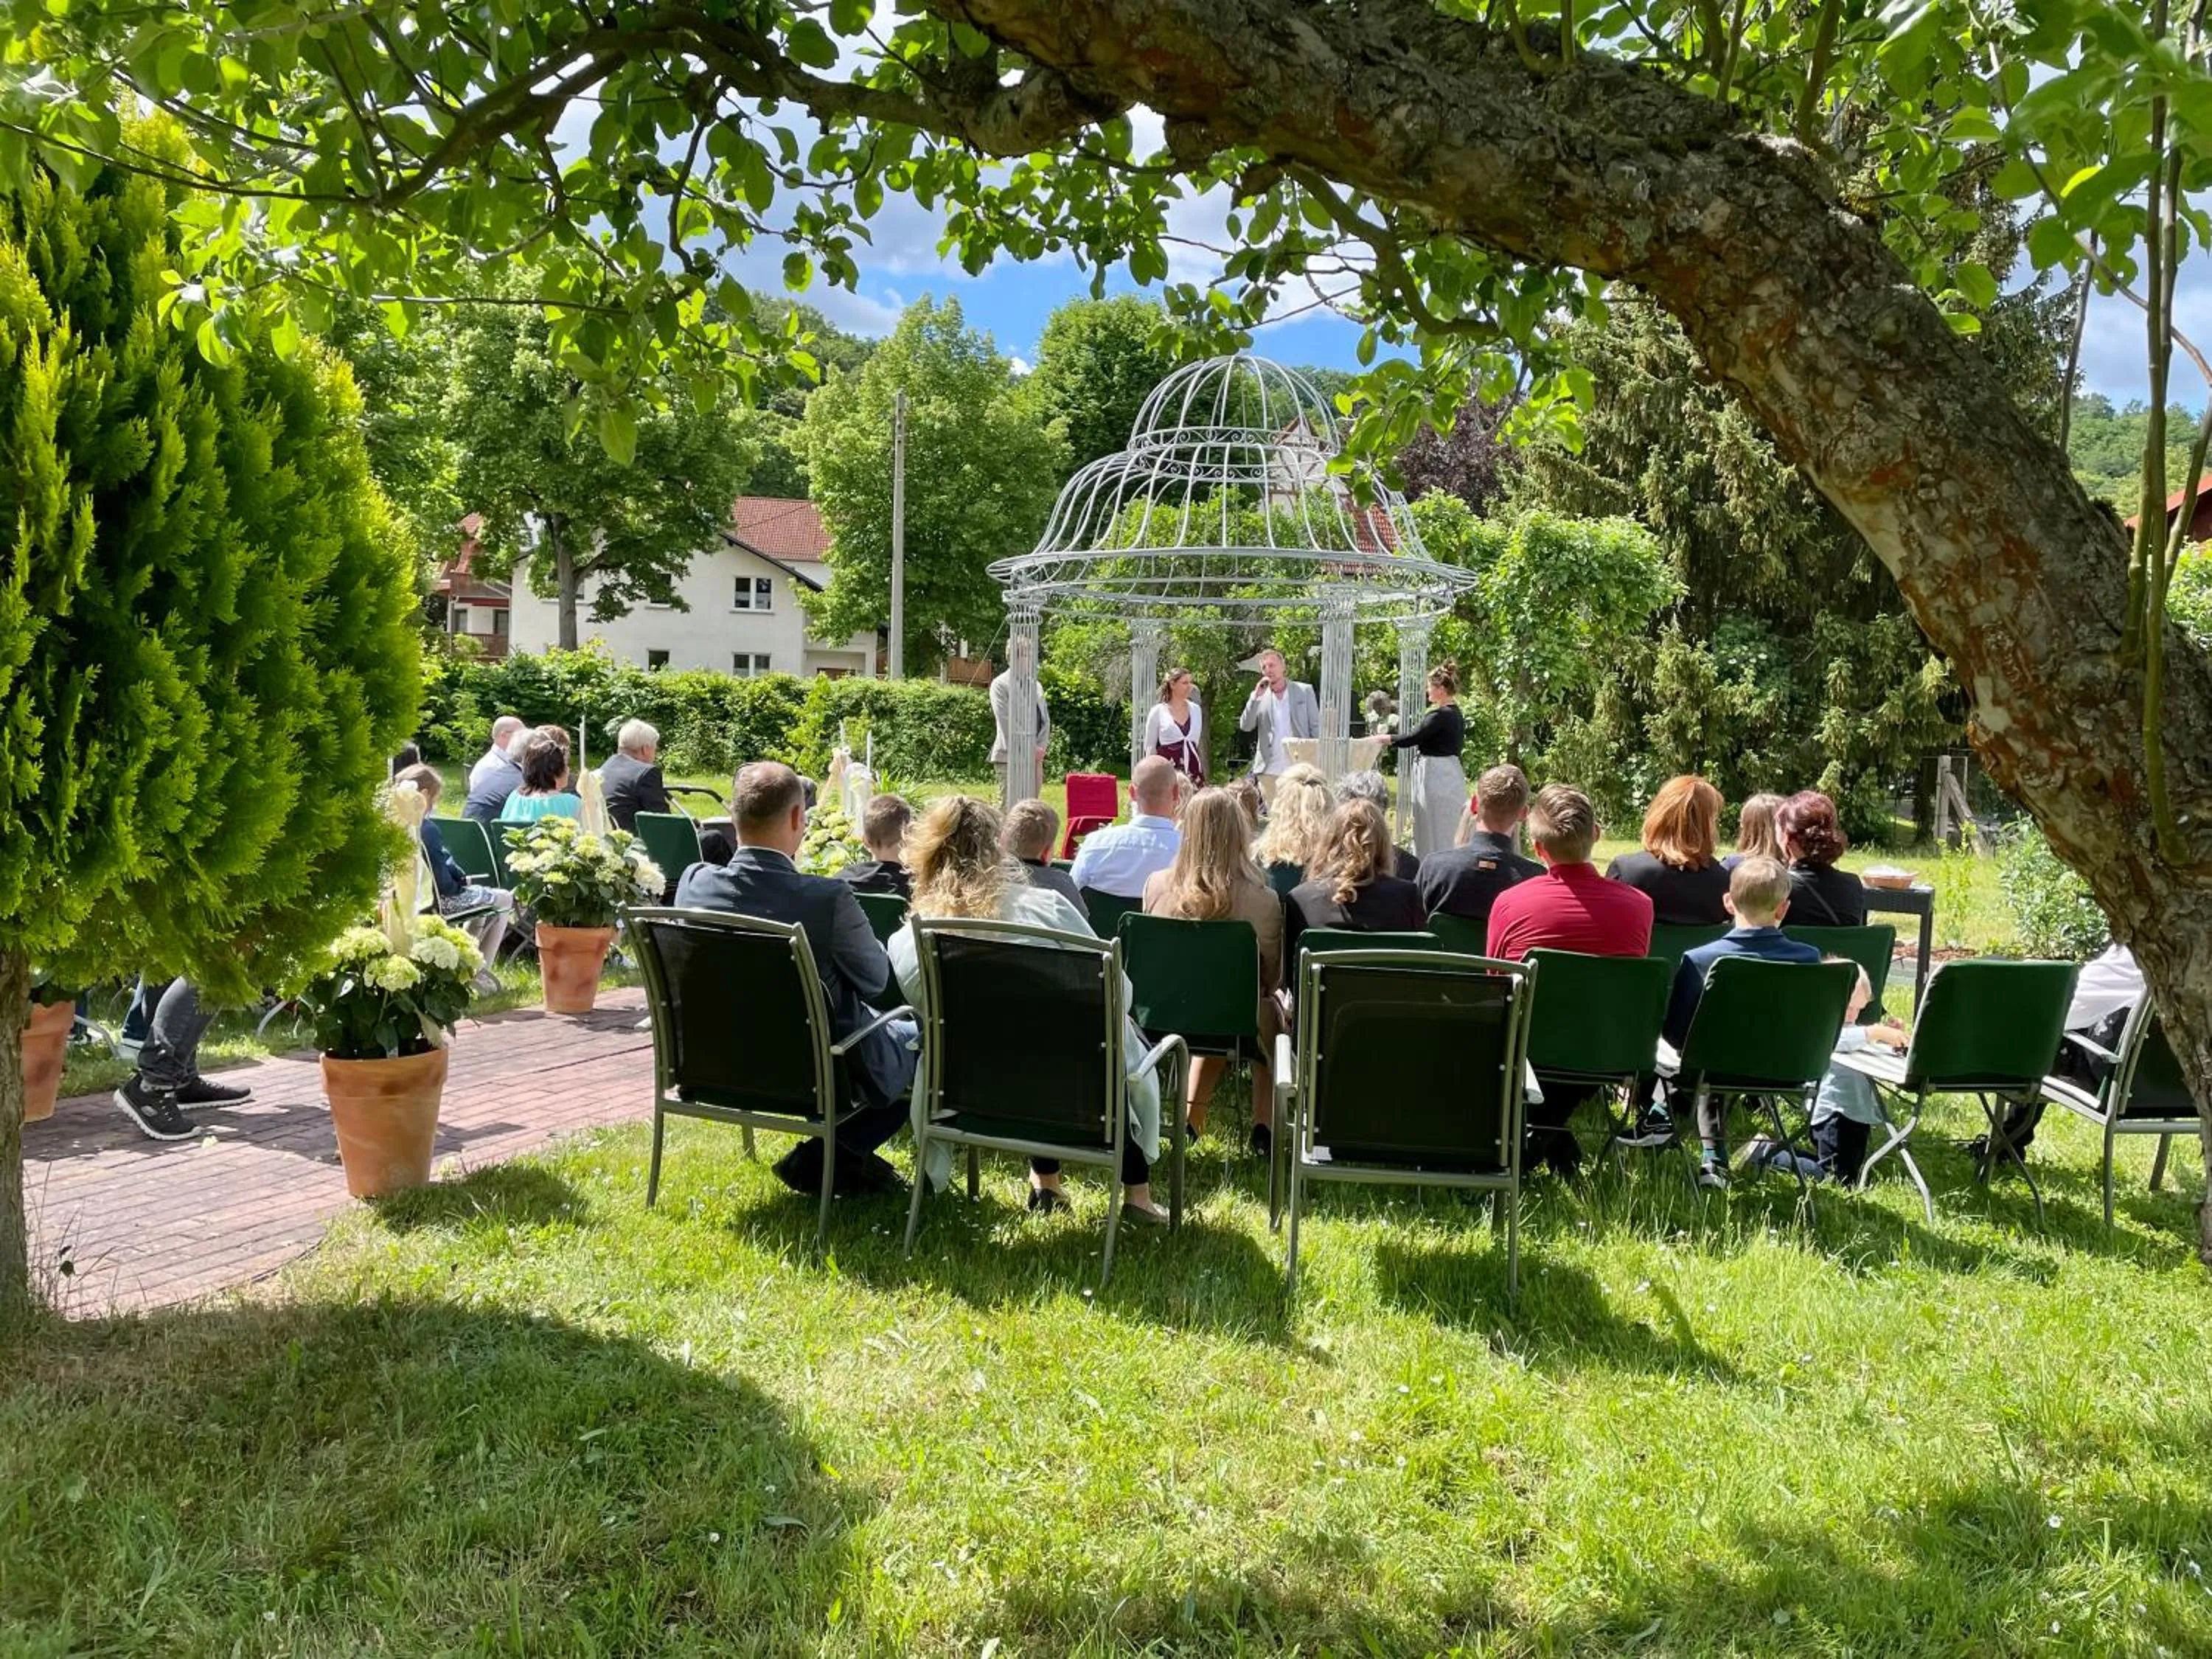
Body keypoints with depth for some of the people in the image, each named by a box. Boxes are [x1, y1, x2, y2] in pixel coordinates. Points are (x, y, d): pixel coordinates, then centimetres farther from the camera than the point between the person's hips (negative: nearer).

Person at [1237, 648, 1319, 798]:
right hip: (1269, 770, 2)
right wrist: (1256, 697, -8)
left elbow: (1316, 727, 5)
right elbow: (1245, 726, 1)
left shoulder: (1304, 691, 6)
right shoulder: (1260, 696, 10)